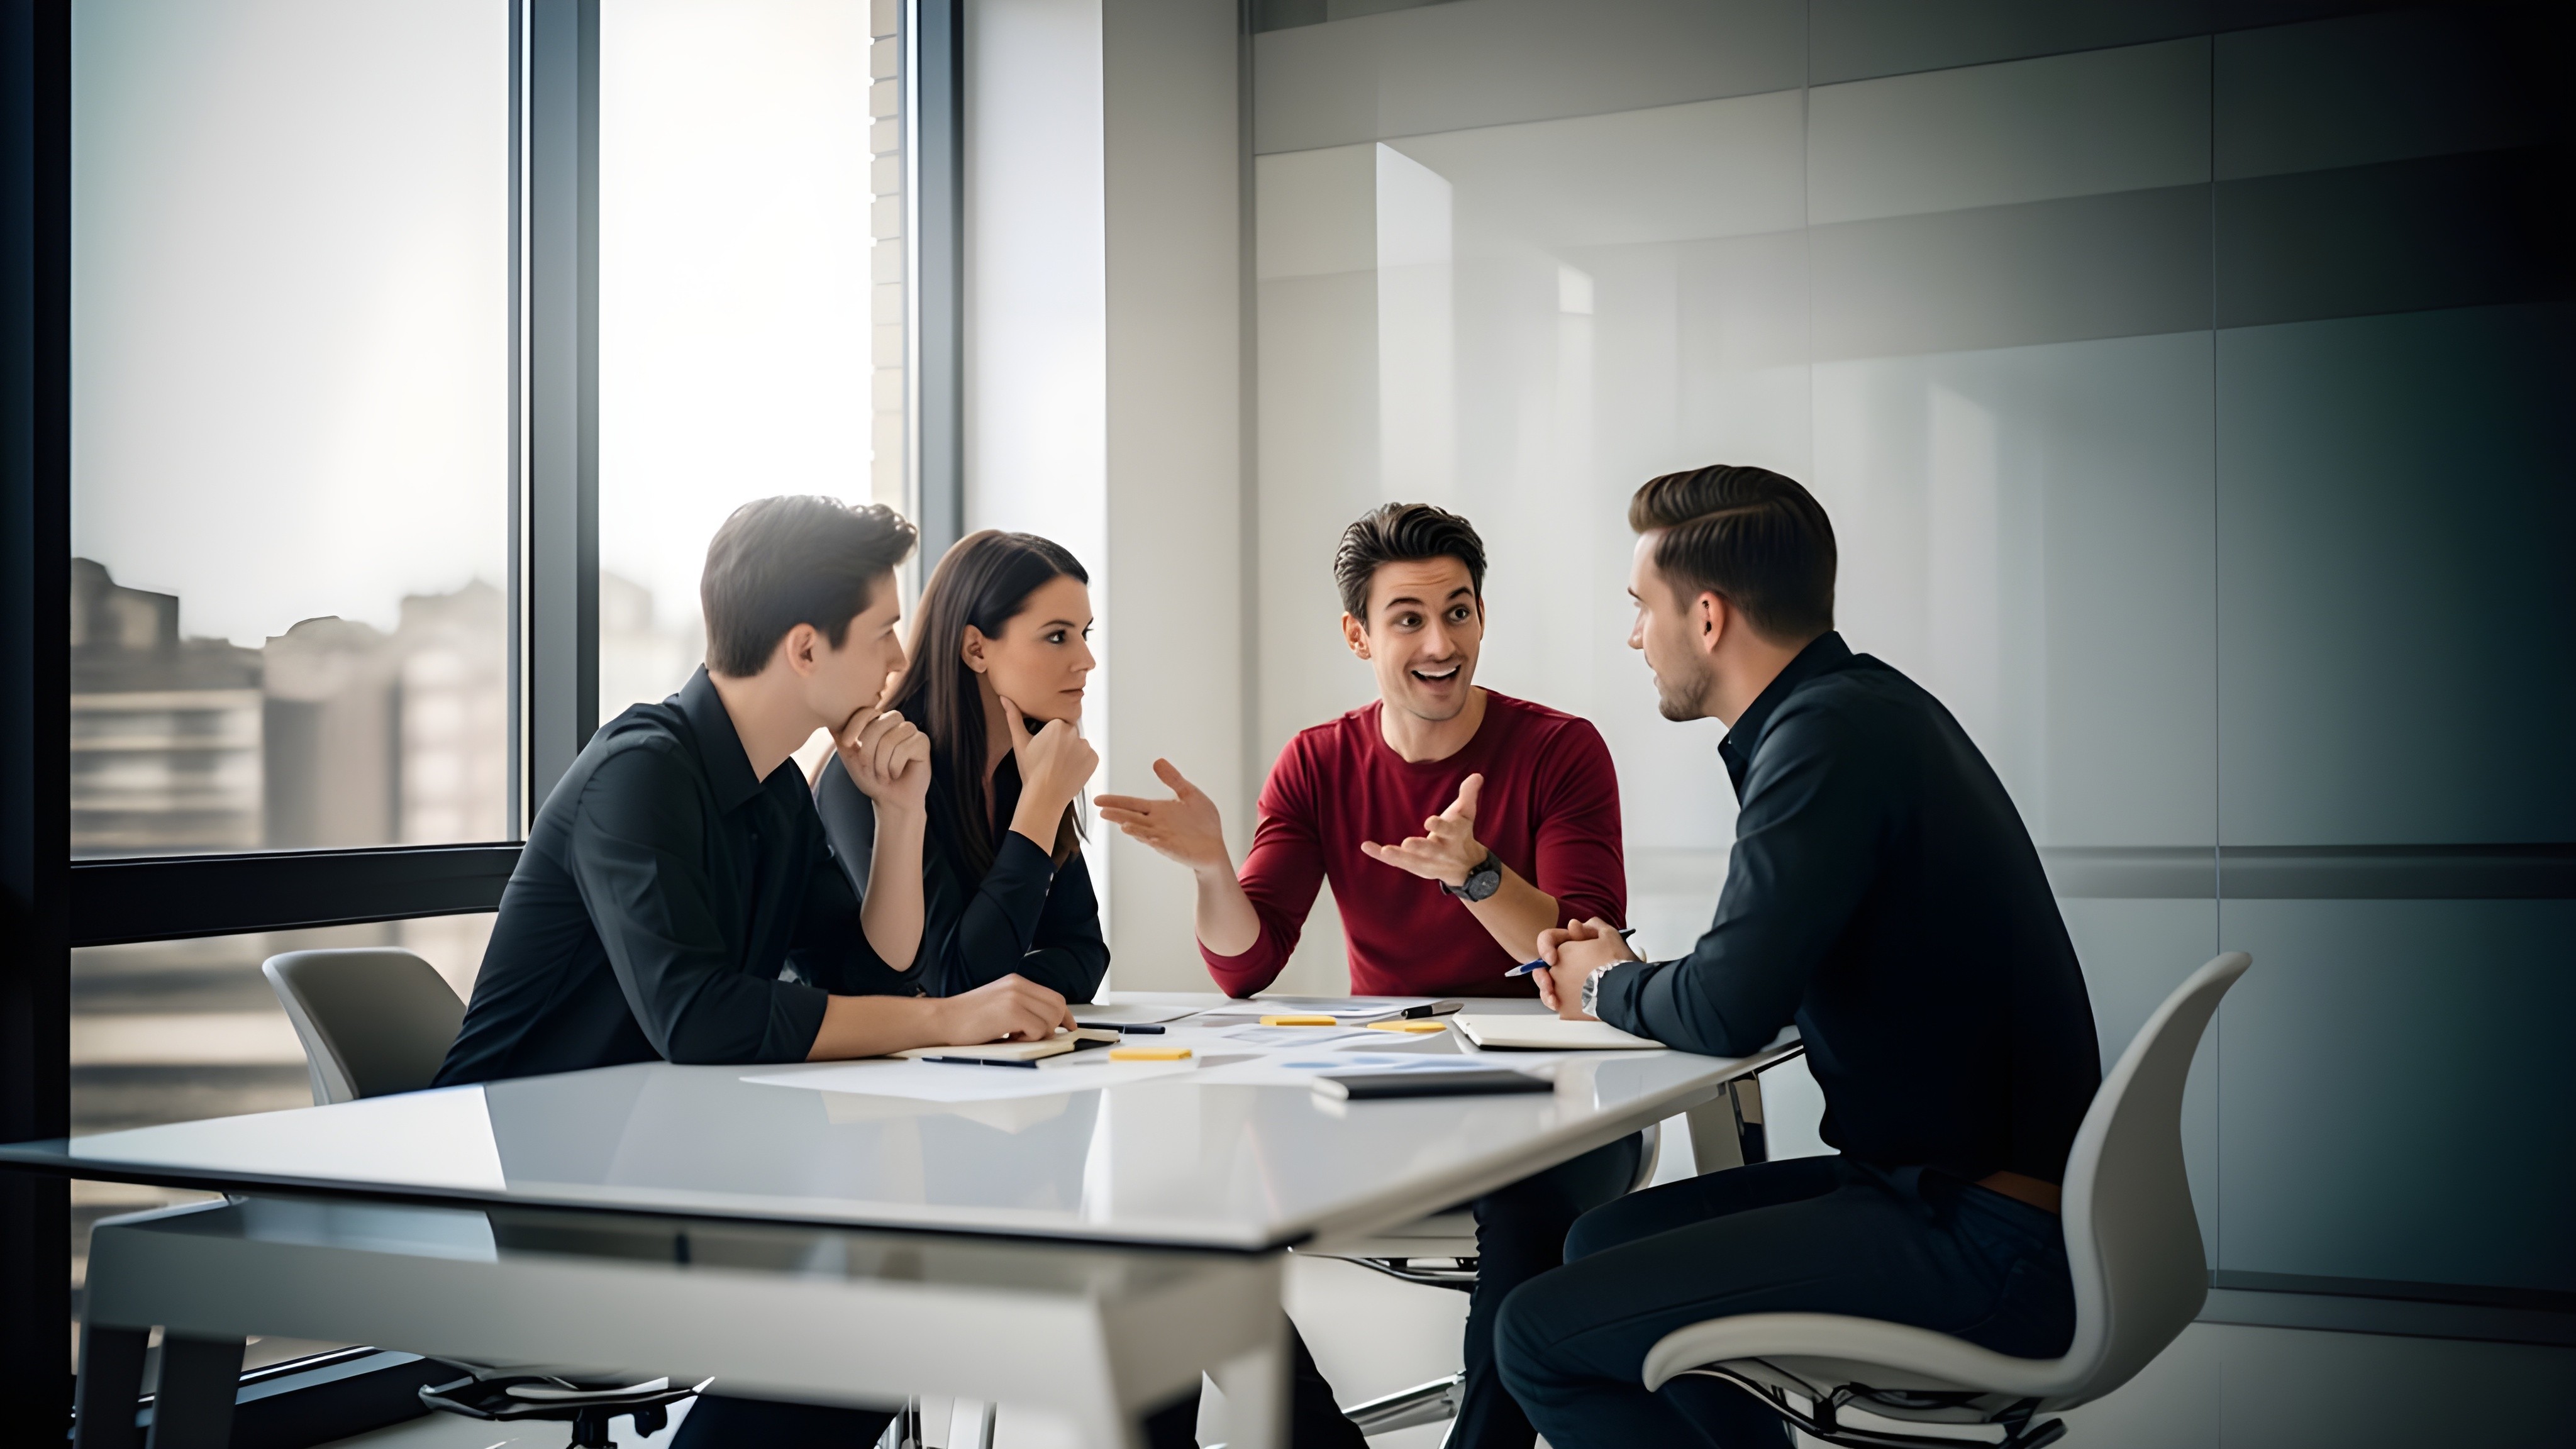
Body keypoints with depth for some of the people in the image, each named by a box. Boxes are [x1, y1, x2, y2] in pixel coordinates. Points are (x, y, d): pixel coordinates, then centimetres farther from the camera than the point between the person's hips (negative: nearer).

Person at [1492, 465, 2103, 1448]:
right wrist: (1636, 977, 8)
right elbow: (1771, 977, 22)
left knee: (1543, 1334, -11)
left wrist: (1613, 986, -1)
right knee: (1607, 1242, 21)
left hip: (1986, 1248, -10)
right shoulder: (1866, 709, 12)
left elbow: (1729, 1012, -23)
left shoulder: (1832, 735, -18)